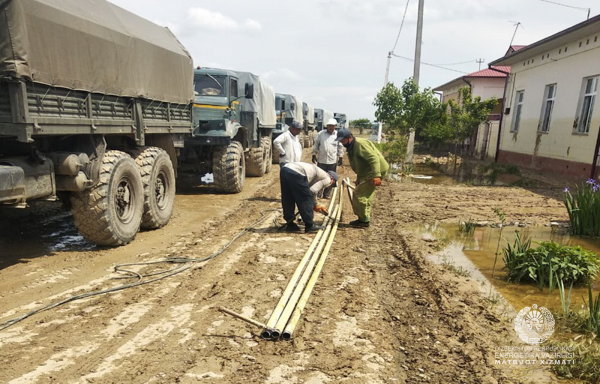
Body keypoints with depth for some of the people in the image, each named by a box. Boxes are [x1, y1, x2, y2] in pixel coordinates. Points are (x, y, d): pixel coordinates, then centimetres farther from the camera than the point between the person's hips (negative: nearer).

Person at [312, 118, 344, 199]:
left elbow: (340, 147, 4)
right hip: (321, 160, 0)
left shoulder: (338, 135, 0)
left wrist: (340, 157, 1)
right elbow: (316, 145, 7)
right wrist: (314, 155, 4)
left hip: (332, 161, 0)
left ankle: (326, 194, 19)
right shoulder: (321, 134, 1)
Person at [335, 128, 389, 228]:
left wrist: (376, 175, -37)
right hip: (366, 173, 11)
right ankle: (364, 219, 27)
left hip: (375, 171, -11)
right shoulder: (351, 147, 13)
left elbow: (374, 158, -29)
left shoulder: (360, 144, -21)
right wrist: (359, 178, 28)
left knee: (359, 195, -9)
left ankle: (364, 220, 1)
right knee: (366, 195, 16)